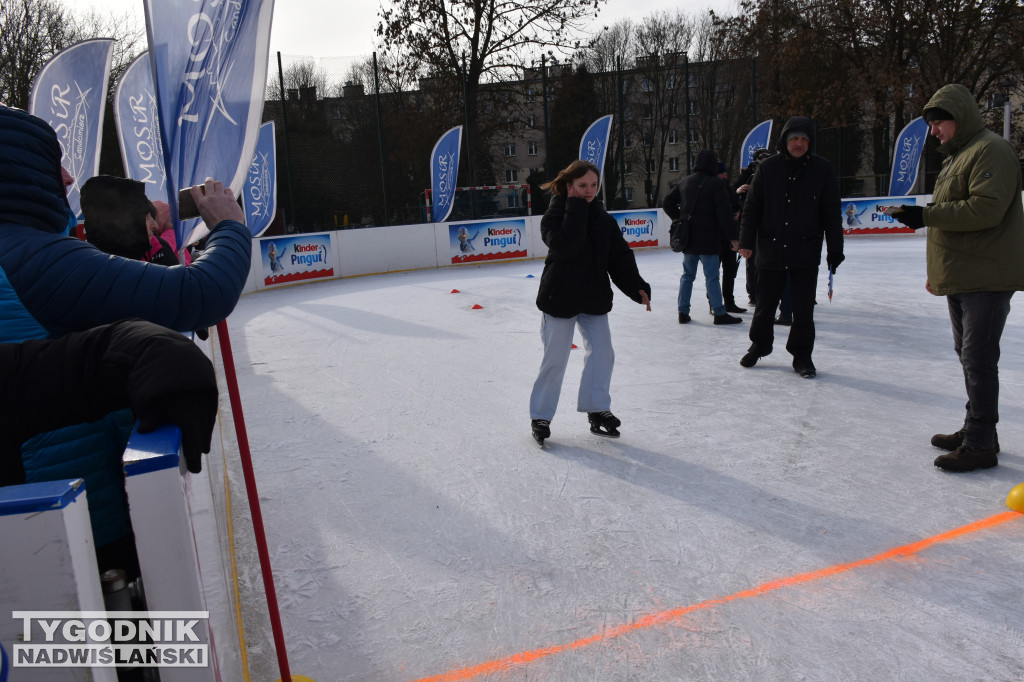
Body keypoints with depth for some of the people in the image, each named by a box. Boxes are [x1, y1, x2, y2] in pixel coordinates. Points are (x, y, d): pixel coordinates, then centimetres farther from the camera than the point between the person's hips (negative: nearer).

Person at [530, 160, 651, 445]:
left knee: (602, 352, 6)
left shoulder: (603, 218, 5)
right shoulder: (554, 215, -9)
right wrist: (576, 207, -23)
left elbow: (620, 257, 4)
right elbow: (564, 247, -29)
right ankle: (540, 416, 15)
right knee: (555, 359, 0)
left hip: (594, 298, 5)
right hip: (560, 298, -5)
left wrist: (637, 287, -8)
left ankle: (596, 407, 23)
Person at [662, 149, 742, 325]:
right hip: (707, 240, -5)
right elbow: (724, 212, -14)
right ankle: (719, 313, 2)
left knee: (687, 275, 13)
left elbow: (667, 202, 13)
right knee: (712, 277, -2)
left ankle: (683, 311, 13)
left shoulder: (685, 182, 8)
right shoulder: (716, 183, -10)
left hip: (688, 238, 5)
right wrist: (731, 236, -10)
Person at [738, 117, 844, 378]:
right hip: (770, 251, 1)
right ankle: (759, 345, 32)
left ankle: (802, 356, 17)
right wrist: (746, 242, -3)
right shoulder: (768, 168, 0)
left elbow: (832, 213, 2)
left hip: (806, 254, 0)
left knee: (804, 309, 3)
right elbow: (752, 207, 3)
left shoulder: (822, 169, 0)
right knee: (765, 305, 11)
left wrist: (835, 249, 0)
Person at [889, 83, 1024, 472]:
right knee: (967, 353, 15)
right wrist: (936, 270, 22)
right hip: (960, 277, 10)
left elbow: (987, 208, -25)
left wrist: (927, 214, -24)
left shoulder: (990, 150, -12)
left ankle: (981, 444, -1)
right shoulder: (955, 157, 20)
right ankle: (974, 430, 27)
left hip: (987, 277, -10)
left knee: (978, 357, -8)